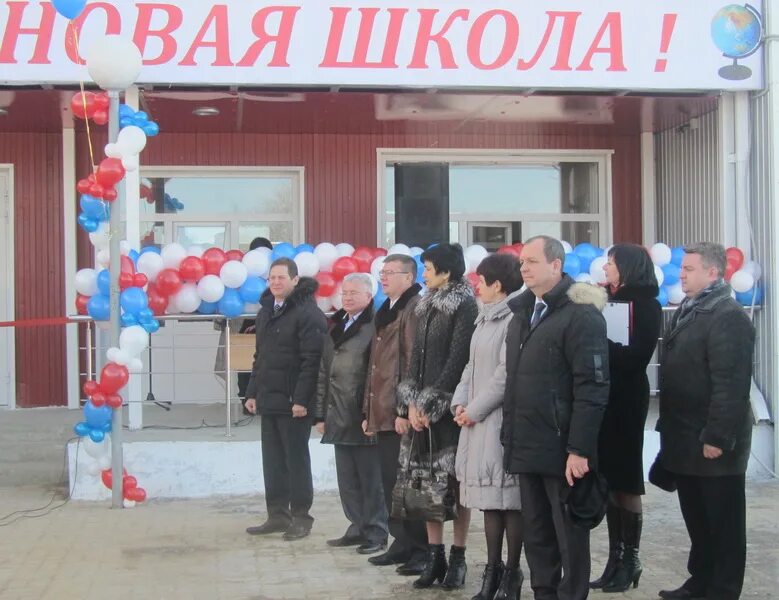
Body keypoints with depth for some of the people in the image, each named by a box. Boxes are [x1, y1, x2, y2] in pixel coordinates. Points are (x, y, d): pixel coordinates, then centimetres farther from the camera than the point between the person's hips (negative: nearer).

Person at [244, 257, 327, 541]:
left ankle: (301, 516, 10)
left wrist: (301, 399, -22)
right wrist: (252, 392, 16)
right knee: (272, 459, 11)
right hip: (268, 400, 8)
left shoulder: (308, 313, -12)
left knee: (296, 459, 1)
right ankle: (278, 514, 19)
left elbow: (312, 360, -19)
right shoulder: (266, 311, 15)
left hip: (294, 402, -8)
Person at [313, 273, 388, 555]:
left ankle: (375, 533, 10)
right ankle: (358, 527, 23)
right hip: (340, 419, 8)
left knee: (370, 479, 1)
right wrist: (321, 413, 13)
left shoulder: (376, 327, -9)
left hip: (365, 418, -7)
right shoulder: (335, 328, 16)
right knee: (347, 479, 12)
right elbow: (324, 373, 17)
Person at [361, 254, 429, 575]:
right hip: (383, 414, 9)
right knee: (390, 482, 12)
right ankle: (402, 543, 21)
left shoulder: (415, 309, -10)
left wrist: (405, 410, -21)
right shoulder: (385, 312, 20)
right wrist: (369, 411, 19)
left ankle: (421, 550, 4)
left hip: (402, 415, -9)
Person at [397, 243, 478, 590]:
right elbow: (417, 356, 12)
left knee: (456, 483, 0)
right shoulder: (427, 307, 15)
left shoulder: (465, 306, -8)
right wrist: (412, 403, 0)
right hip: (423, 408, 7)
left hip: (450, 407, -7)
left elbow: (457, 360, -14)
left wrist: (431, 405, -14)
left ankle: (457, 558, 8)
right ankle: (435, 556, 13)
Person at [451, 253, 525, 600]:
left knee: (508, 497, -2)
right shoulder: (485, 318, 17)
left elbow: (507, 372, -18)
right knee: (489, 497, 11)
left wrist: (475, 410, -11)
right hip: (478, 419, 9)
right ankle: (493, 569, 18)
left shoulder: (516, 319, -13)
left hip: (503, 419, -9)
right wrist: (460, 402, 4)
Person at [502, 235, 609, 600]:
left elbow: (592, 387, -16)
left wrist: (579, 449, -19)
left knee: (570, 534, 4)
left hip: (561, 448, -7)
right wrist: (510, 436, 11)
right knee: (536, 534, 13)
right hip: (527, 446, 7)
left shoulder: (581, 314, -11)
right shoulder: (523, 313, 14)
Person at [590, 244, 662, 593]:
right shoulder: (605, 299, 12)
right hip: (601, 398, 5)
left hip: (626, 401, -5)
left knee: (626, 480, 2)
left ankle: (630, 559, 11)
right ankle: (615, 556, 15)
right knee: (608, 478, 8)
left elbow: (635, 357, -14)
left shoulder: (646, 307, -4)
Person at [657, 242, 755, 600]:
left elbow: (731, 384, -22)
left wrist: (718, 436, -23)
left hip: (713, 442, -9)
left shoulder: (728, 317, -15)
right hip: (686, 439, 9)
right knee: (696, 518, 17)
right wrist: (669, 425, 17)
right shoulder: (687, 312, 15)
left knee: (723, 523, 2)